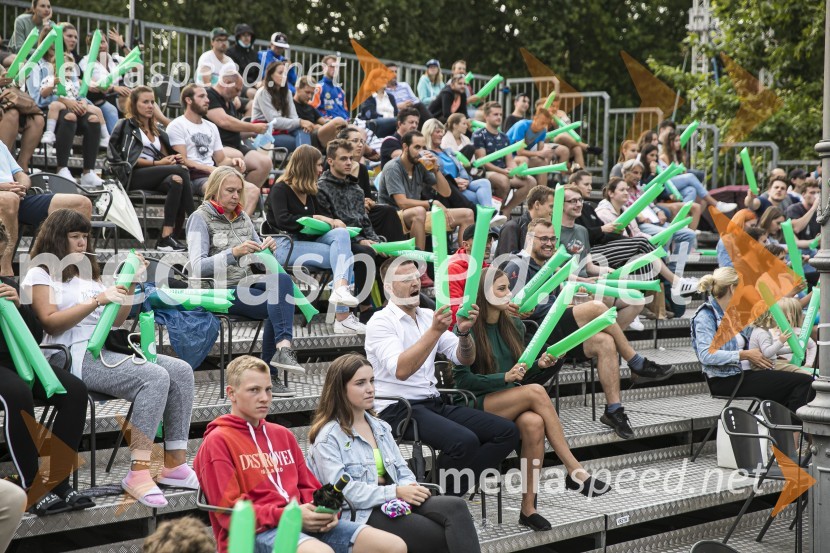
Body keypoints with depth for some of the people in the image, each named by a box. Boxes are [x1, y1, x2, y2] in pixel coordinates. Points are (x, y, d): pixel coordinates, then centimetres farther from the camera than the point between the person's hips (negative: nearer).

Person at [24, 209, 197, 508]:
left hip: (105, 351, 8)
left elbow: (117, 321, 20)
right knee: (156, 377, -30)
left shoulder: (88, 273, 27)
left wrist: (131, 284, 7)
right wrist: (97, 300, -16)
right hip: (73, 357, -8)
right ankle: (138, 474, -34)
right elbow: (50, 322, -10)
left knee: (181, 370, -13)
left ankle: (175, 464, -14)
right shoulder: (40, 274, 6)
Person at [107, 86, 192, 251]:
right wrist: (157, 163, -12)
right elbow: (129, 159, -2)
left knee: (176, 181, -33)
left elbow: (166, 156, 24)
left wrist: (173, 158, -1)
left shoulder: (157, 129, 30)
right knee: (181, 170, -29)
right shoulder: (126, 125, 11)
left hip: (156, 179, 5)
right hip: (132, 176, -5)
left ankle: (167, 238, -41)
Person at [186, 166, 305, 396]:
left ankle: (283, 348, -33)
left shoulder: (242, 216, 17)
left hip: (246, 284, 5)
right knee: (277, 304, -26)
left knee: (282, 279, -27)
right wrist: (234, 252, -27)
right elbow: (197, 267, -14)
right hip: (220, 290, -5)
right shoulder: (200, 218, -1)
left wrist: (267, 249, -4)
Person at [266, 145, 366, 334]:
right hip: (285, 246, -7)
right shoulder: (280, 189, -1)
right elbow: (282, 220, -15)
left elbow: (319, 218, 23)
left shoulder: (309, 192, 23)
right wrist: (315, 219, -17)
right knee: (345, 255, -24)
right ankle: (342, 318, -37)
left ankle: (340, 288, -43)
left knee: (341, 233, -24)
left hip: (307, 242, 7)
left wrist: (331, 221, -1)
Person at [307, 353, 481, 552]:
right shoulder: (328, 437, -4)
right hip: (363, 514, -7)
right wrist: (396, 492, -19)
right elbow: (342, 490, -16)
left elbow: (402, 471, 16)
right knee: (447, 536, -25)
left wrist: (409, 489, -10)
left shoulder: (380, 426, 20)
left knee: (456, 507, -23)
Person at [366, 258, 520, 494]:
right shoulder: (381, 322, -6)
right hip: (397, 410, -7)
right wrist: (435, 331, -25)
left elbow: (465, 359, 8)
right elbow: (401, 370, -22)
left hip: (434, 403, 8)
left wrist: (464, 331, -13)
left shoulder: (429, 316, 14)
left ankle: (453, 491, -7)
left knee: (506, 432, -8)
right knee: (465, 441, -31)